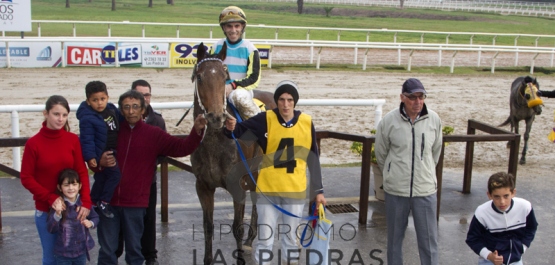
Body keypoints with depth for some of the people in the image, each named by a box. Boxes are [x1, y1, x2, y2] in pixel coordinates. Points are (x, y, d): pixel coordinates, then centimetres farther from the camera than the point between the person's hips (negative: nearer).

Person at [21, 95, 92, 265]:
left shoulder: (73, 139, -3)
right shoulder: (33, 143, -9)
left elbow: (82, 172, -2)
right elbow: (26, 178, -6)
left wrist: (86, 202, -12)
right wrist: (51, 198, -15)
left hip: (71, 207, 2)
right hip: (45, 209, -2)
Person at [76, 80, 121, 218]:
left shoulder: (112, 109, 0)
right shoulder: (87, 118, -22)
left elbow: (121, 122, 19)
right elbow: (87, 139, -23)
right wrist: (90, 157, -28)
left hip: (112, 152, 8)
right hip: (99, 155, -8)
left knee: (101, 178, 20)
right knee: (115, 174, -16)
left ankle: (93, 201, 37)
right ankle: (103, 202, -4)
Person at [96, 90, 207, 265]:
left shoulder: (154, 135, 1)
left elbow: (182, 147, -7)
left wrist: (197, 131, -23)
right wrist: (100, 162, -12)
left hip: (135, 203, 0)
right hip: (108, 200, 1)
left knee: (134, 248, 12)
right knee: (107, 250, 9)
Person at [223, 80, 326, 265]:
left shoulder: (307, 123, -3)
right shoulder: (266, 119, -9)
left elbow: (313, 159, 4)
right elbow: (240, 130, -20)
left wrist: (318, 190, 6)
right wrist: (231, 128, -44)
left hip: (295, 190, 2)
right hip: (267, 190, -2)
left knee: (291, 237, 16)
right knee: (265, 237, 7)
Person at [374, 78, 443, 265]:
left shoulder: (434, 120, -4)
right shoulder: (389, 120, -9)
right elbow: (381, 153, 6)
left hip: (426, 189, 1)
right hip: (395, 190, -1)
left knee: (429, 239, 6)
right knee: (395, 237, 14)